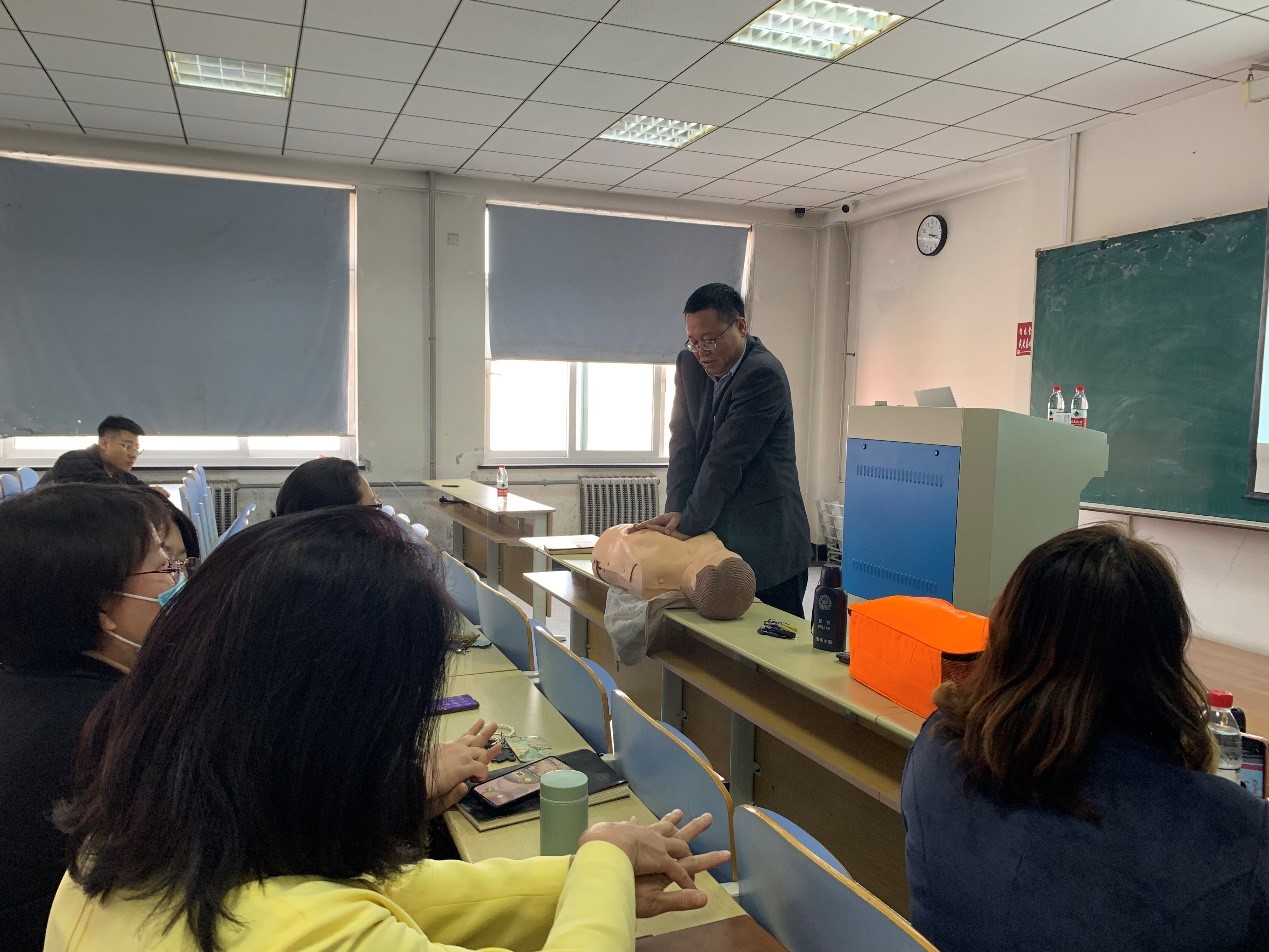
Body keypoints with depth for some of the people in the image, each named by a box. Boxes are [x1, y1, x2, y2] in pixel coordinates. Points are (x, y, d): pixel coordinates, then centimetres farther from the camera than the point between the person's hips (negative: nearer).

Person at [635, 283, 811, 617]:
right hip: (715, 532, 6)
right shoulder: (690, 365, 6)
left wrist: (688, 525, -17)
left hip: (766, 543, -6)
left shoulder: (763, 374, -17)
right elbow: (683, 442, 2)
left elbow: (726, 459, -19)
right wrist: (676, 511, -9)